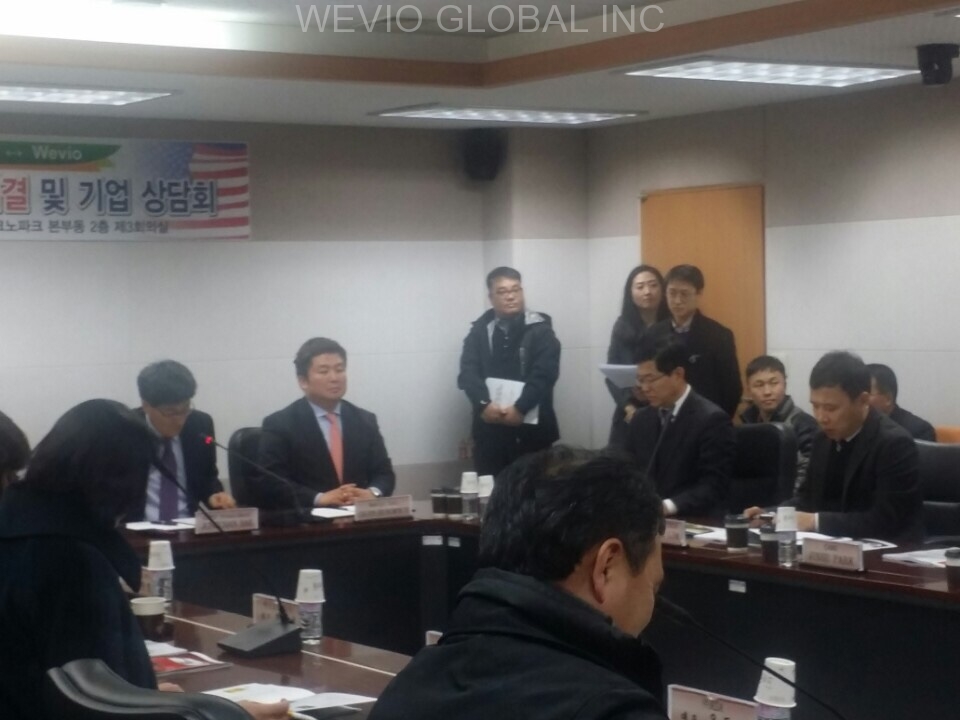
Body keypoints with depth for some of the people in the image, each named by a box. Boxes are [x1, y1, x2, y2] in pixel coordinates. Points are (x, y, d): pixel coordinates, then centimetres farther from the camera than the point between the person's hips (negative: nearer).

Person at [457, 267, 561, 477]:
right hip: (489, 427, 2)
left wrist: (520, 408, -21)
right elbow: (468, 372, -1)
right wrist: (484, 403, -19)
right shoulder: (479, 330, 10)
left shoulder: (540, 329, 2)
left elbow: (544, 373, -9)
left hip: (532, 427, -2)